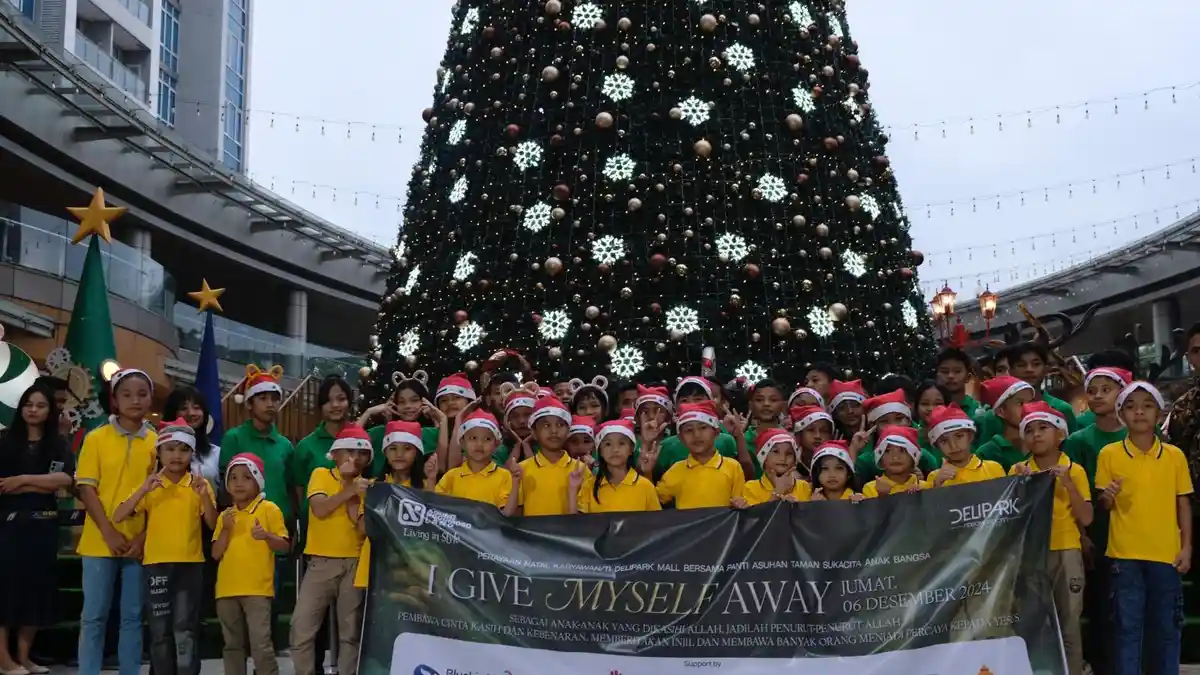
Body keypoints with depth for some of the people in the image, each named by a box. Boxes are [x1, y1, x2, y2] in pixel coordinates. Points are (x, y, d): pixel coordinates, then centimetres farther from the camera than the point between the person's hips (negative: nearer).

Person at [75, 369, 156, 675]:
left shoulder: (157, 442, 4)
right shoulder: (96, 438, -1)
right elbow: (86, 489, -4)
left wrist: (143, 536, -6)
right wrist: (110, 533, -12)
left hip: (140, 543, 2)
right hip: (100, 541, -1)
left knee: (132, 617, 8)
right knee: (93, 617, 3)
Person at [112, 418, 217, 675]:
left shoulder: (199, 485, 3)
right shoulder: (150, 486, 4)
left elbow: (213, 525, -2)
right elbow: (118, 517, -5)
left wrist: (205, 496, -17)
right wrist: (143, 490, -17)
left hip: (190, 564, -1)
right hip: (157, 564, 1)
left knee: (185, 628, -5)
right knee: (159, 630, 7)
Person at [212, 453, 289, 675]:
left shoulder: (269, 509, -2)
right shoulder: (225, 516, 12)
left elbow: (285, 546, -3)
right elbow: (216, 554, 6)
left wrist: (267, 536, -21)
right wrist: (226, 529, -7)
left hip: (257, 589, -5)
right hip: (227, 590, 5)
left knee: (261, 644, -10)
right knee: (232, 645, 12)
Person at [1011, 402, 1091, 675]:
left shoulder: (1075, 471, 2)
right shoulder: (1018, 471, 6)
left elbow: (1085, 519, -3)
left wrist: (1068, 483, -12)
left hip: (1065, 552, -1)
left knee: (1068, 624, 1)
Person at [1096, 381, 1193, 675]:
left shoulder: (1175, 456, 3)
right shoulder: (1109, 454, 0)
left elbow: (1183, 504, 8)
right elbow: (1104, 506, 5)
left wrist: (1186, 547, 1)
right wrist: (1107, 497, -18)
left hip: (1166, 553, 2)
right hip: (1126, 554, -1)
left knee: (1166, 626, 9)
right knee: (1128, 626, 2)